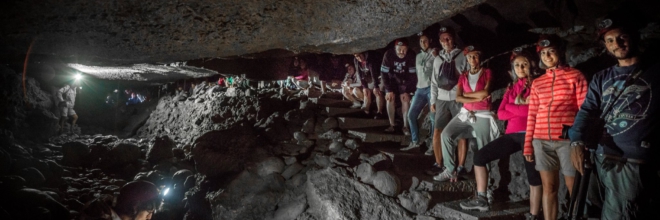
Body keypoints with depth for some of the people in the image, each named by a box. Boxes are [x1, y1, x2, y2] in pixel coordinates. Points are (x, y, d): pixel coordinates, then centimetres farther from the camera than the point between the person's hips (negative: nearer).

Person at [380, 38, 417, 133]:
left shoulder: (410, 56, -25)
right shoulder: (388, 55, -28)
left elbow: (413, 74, -17)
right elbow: (384, 73, -21)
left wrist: (407, 91, -18)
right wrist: (389, 90, -21)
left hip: (404, 80, 0)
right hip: (391, 79, 0)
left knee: (405, 99, -13)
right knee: (390, 99, -13)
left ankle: (406, 126, -7)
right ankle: (391, 125, -5)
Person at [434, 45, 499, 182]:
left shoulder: (487, 73, 5)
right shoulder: (463, 76, 13)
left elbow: (485, 93, -13)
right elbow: (458, 98, -1)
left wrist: (466, 94, -3)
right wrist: (477, 98, -12)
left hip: (482, 116, -3)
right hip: (466, 114, 3)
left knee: (483, 150, -3)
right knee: (446, 134, -16)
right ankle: (451, 170, -10)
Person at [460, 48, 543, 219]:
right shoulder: (511, 89, 19)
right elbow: (500, 114, 6)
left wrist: (513, 106, -4)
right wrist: (522, 108, -6)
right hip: (512, 134, 7)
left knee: (533, 174, -8)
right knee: (480, 156, 6)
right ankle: (481, 199, 14)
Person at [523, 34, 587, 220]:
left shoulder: (575, 76, 2)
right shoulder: (537, 82, 12)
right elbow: (532, 115, 11)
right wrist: (528, 144, 7)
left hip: (567, 140, -3)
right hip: (542, 141, 3)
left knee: (574, 189, 4)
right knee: (549, 188, 9)